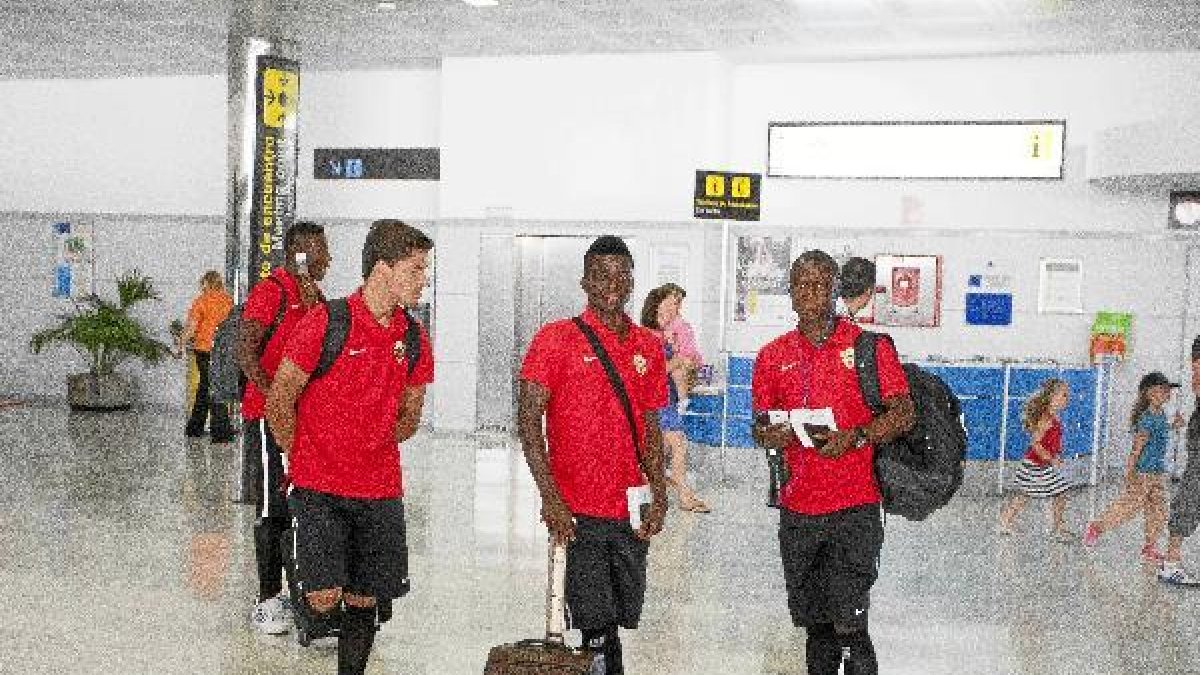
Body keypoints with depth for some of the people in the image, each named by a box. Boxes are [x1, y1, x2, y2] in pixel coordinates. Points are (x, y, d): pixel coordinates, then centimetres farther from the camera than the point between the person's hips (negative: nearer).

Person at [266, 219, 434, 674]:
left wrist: (372, 449, 11)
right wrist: (303, 459, 4)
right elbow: (278, 402, -4)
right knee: (325, 599, -13)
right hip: (319, 489, -4)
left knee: (364, 602, 8)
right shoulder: (326, 323, -11)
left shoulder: (413, 338, 5)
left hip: (381, 492, 5)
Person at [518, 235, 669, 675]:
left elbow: (650, 429, 15)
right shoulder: (556, 340, -5)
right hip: (577, 513, -5)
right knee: (599, 627, -3)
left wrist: (658, 494, 3)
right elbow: (528, 420, -8)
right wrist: (551, 498, -14)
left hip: (631, 514, 5)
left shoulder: (648, 347, 10)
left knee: (622, 618, 12)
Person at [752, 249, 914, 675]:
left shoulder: (868, 346, -1)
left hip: (854, 507, -4)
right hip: (798, 511, 4)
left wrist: (854, 438, -19)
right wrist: (770, 435, -8)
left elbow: (903, 413, -5)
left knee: (848, 626, -9)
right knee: (815, 625, 13)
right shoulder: (772, 357, 9)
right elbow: (760, 425, 16)